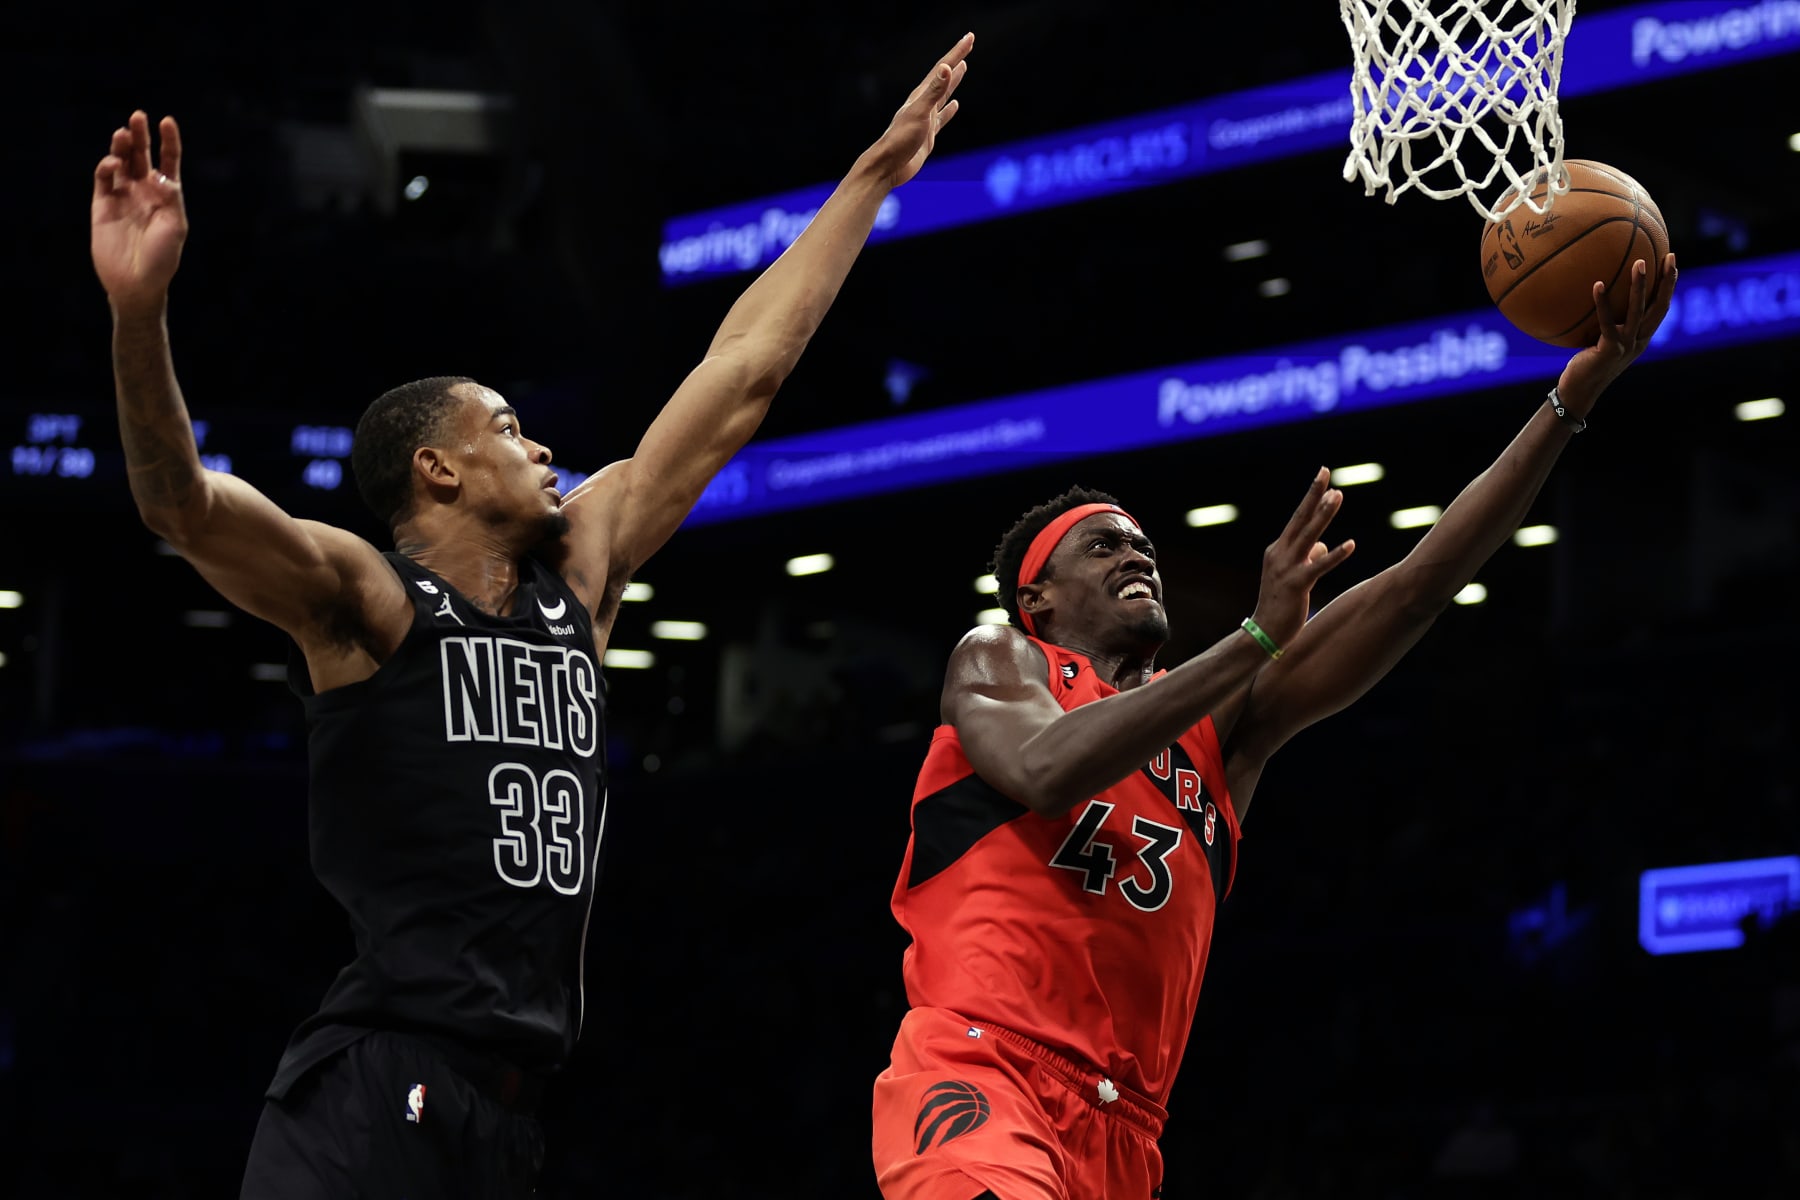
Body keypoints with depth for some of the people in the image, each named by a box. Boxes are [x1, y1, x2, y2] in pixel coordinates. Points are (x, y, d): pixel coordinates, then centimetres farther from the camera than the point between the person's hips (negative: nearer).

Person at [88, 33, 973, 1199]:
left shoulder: (577, 577, 19)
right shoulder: (362, 599, 0)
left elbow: (741, 379, 22)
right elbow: (182, 501, -19)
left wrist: (874, 174, 26)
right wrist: (141, 313, -36)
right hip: (376, 1100, -8)